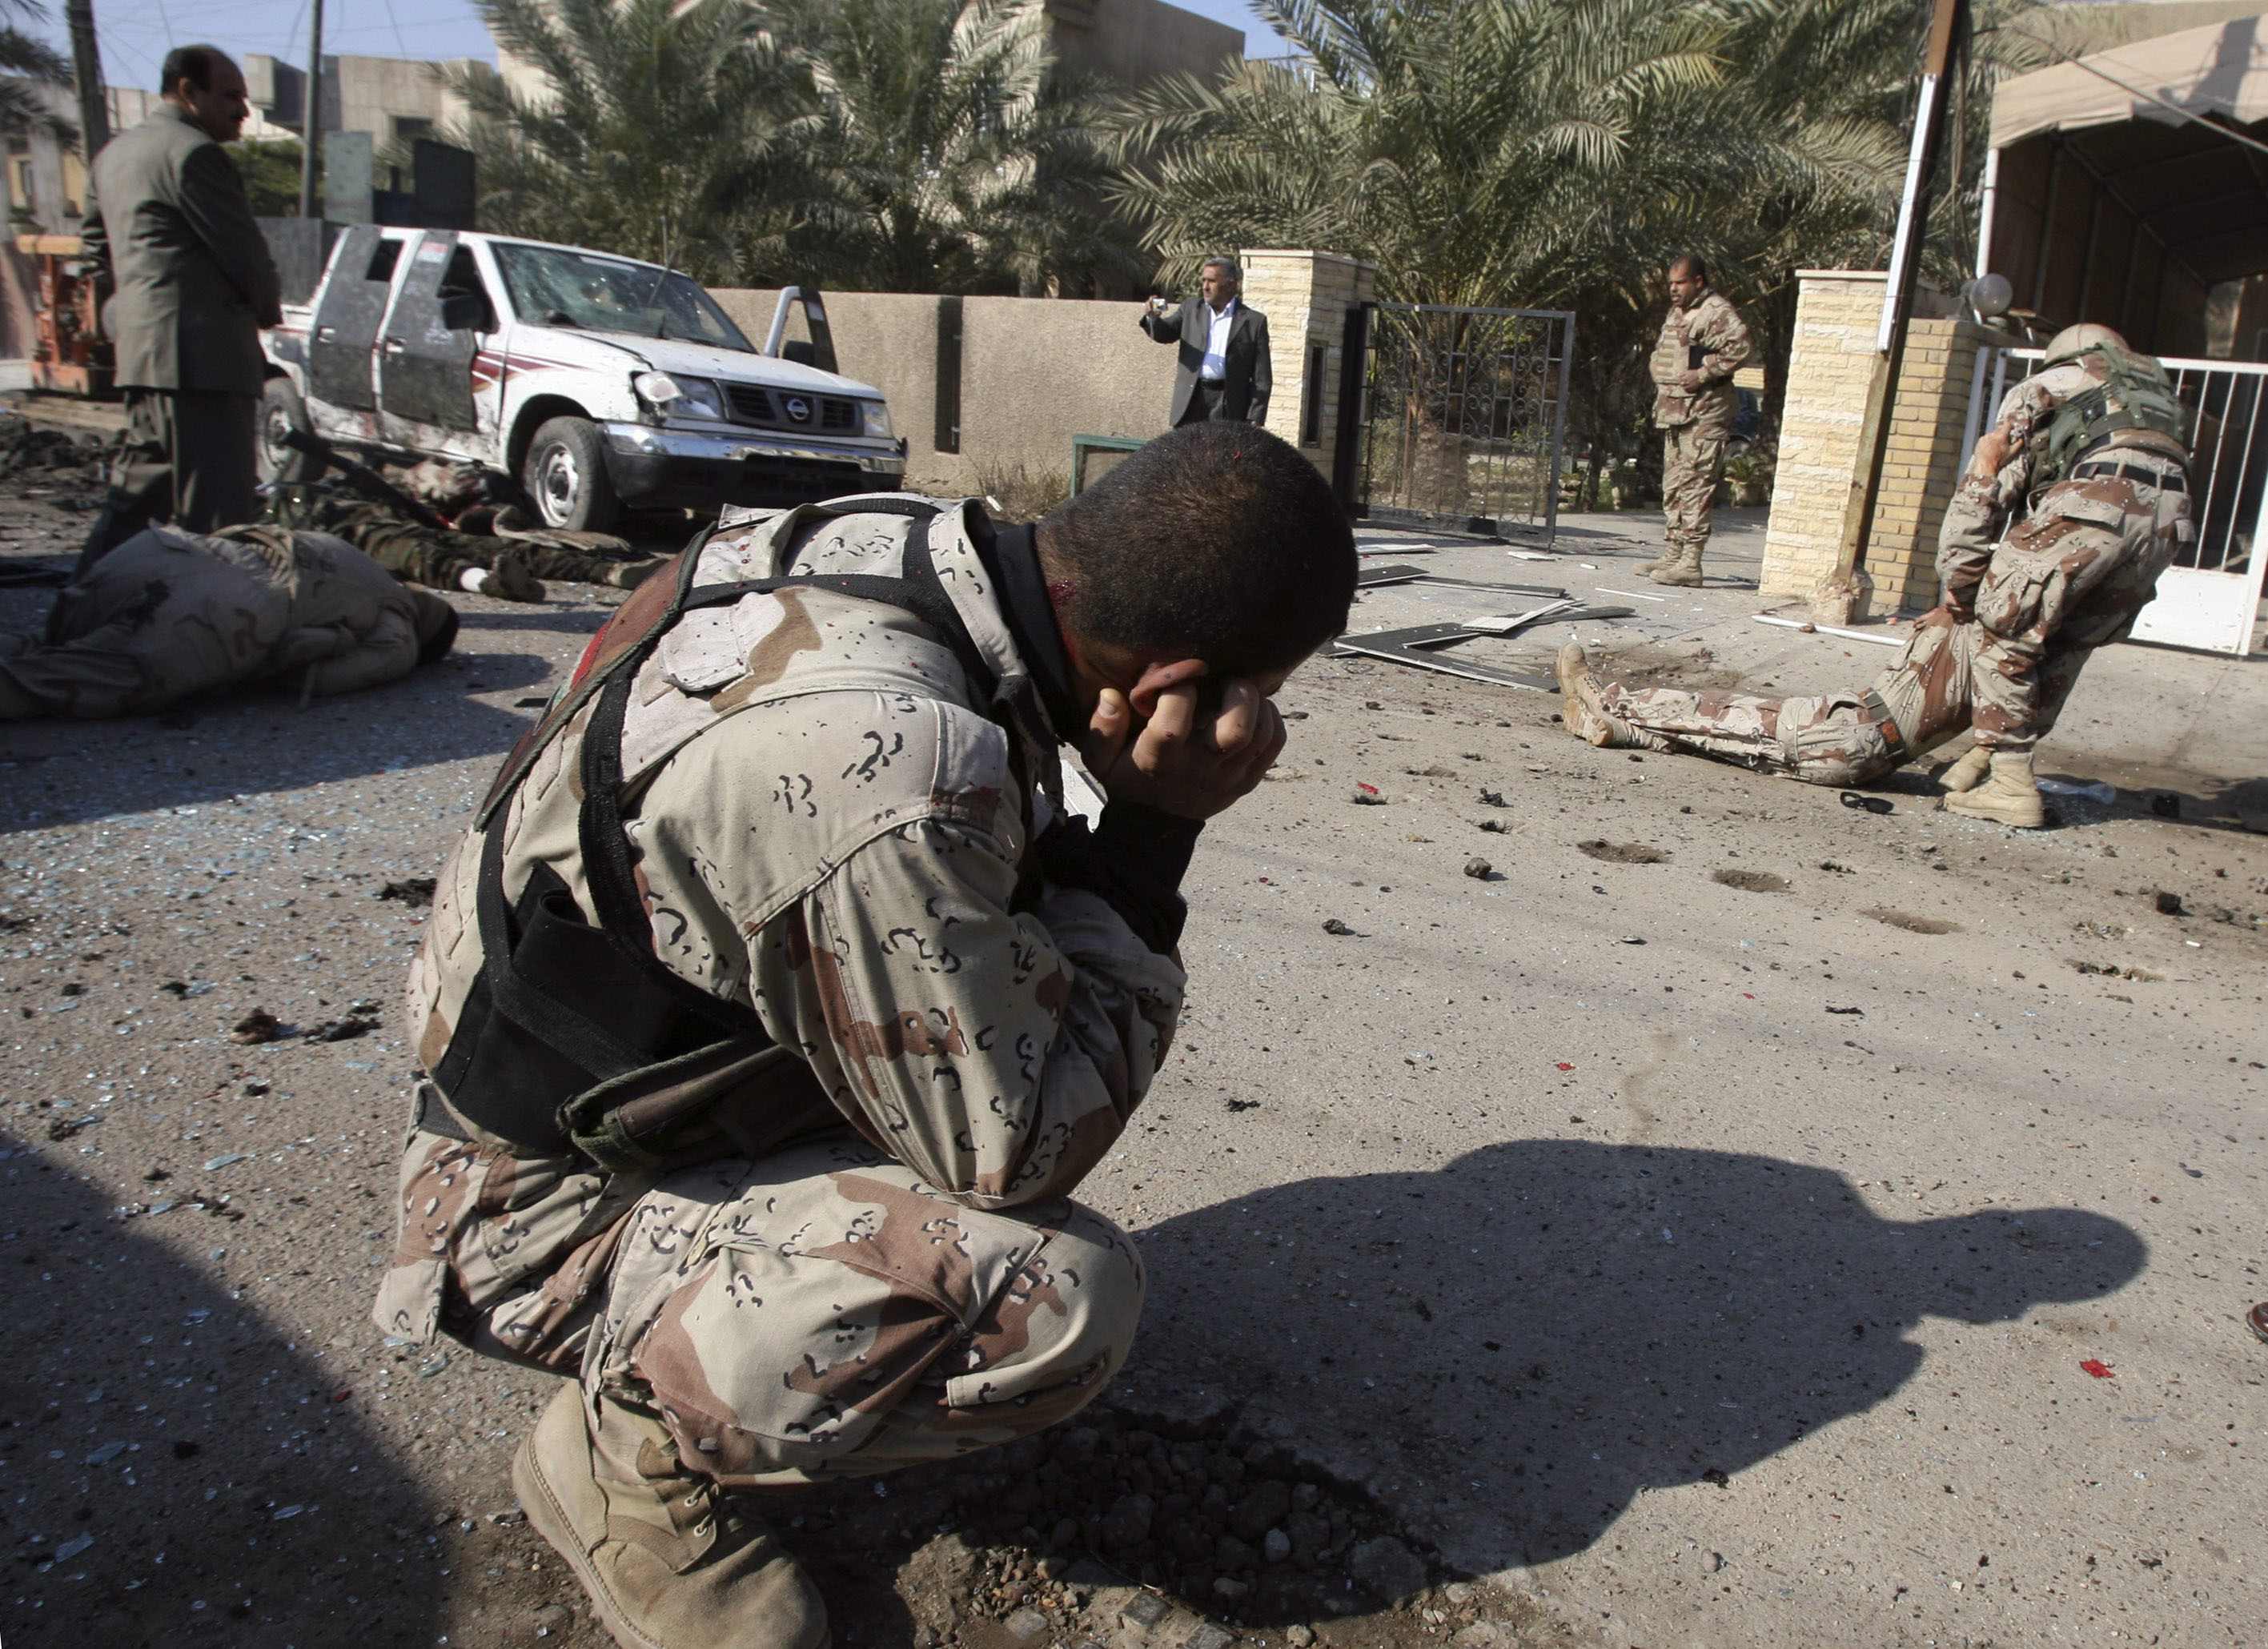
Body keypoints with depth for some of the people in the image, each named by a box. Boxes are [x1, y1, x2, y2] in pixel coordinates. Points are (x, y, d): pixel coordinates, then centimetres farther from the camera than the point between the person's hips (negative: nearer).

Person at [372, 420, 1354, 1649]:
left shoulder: (882, 538, -11)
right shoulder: (886, 777, -38)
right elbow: (1011, 1150, -24)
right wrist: (1156, 832, -23)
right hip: (553, 1212, -8)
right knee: (1062, 1293, -26)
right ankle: (633, 1444, -2)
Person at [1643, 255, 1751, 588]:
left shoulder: (1717, 313, -10)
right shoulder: (1675, 313, 20)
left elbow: (1739, 347, -23)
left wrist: (1703, 374, -21)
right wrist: (1656, 368, 15)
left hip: (1704, 413, -10)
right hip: (1673, 410, 10)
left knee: (1695, 486, -12)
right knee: (1673, 486, 12)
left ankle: (1690, 564, -14)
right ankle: (1672, 555, 20)